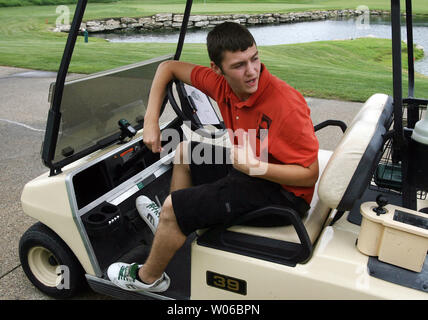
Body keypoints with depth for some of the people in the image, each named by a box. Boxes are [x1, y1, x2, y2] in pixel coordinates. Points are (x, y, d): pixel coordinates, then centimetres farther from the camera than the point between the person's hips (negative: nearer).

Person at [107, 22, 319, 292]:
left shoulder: (286, 105, -30)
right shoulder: (222, 83, -10)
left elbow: (310, 174, -25)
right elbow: (169, 67, 4)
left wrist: (255, 166, -36)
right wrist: (151, 119, -4)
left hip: (282, 191, -8)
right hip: (247, 168, 8)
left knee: (173, 208, -10)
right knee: (185, 151, 22)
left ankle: (149, 277, 18)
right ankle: (170, 224, 36)